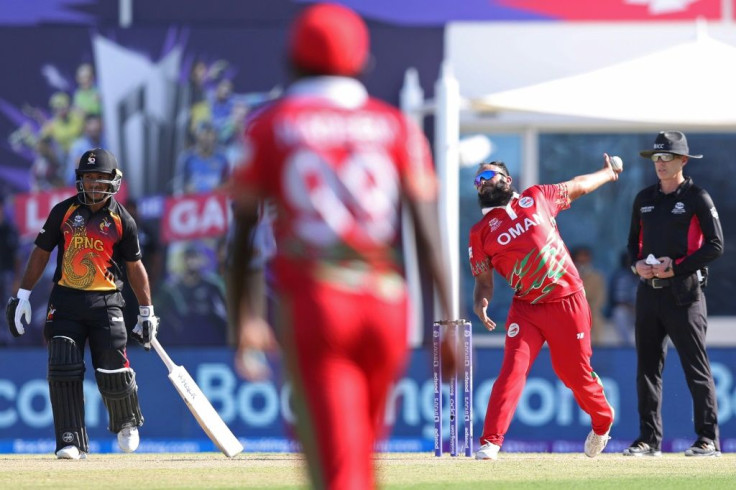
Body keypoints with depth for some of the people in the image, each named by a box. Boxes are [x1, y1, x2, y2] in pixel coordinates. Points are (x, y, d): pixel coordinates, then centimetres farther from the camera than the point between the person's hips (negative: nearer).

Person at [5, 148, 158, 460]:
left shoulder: (121, 220, 2)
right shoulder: (64, 211, 4)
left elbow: (135, 267, 9)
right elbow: (41, 252, 10)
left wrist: (147, 312, 8)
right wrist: (22, 296, 6)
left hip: (105, 304, -1)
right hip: (65, 302, 1)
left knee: (113, 373, -5)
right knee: (64, 371, -11)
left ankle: (127, 422, 26)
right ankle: (72, 442, -7)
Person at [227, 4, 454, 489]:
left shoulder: (269, 127, 6)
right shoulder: (397, 127, 9)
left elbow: (242, 233, 3)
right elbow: (428, 232, 2)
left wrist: (246, 321, 7)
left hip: (311, 303, -2)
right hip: (387, 304, 2)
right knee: (361, 448, 21)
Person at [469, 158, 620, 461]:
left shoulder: (537, 198, 5)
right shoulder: (480, 233, 3)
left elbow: (577, 187, 21)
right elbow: (483, 279, 4)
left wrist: (607, 174, 33)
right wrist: (480, 303, -17)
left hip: (568, 302, 0)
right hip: (526, 308, 0)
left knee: (575, 371, 6)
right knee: (513, 369, -15)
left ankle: (602, 422, 34)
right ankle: (490, 442, -16)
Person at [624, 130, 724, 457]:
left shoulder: (697, 198, -3)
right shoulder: (644, 199, 14)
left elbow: (715, 245, -8)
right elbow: (634, 241, 22)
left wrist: (676, 268, -16)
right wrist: (637, 263, -1)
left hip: (683, 292, -6)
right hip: (648, 290, 6)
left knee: (696, 367, -7)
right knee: (647, 366, 6)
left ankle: (708, 438, -5)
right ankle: (649, 439, 11)